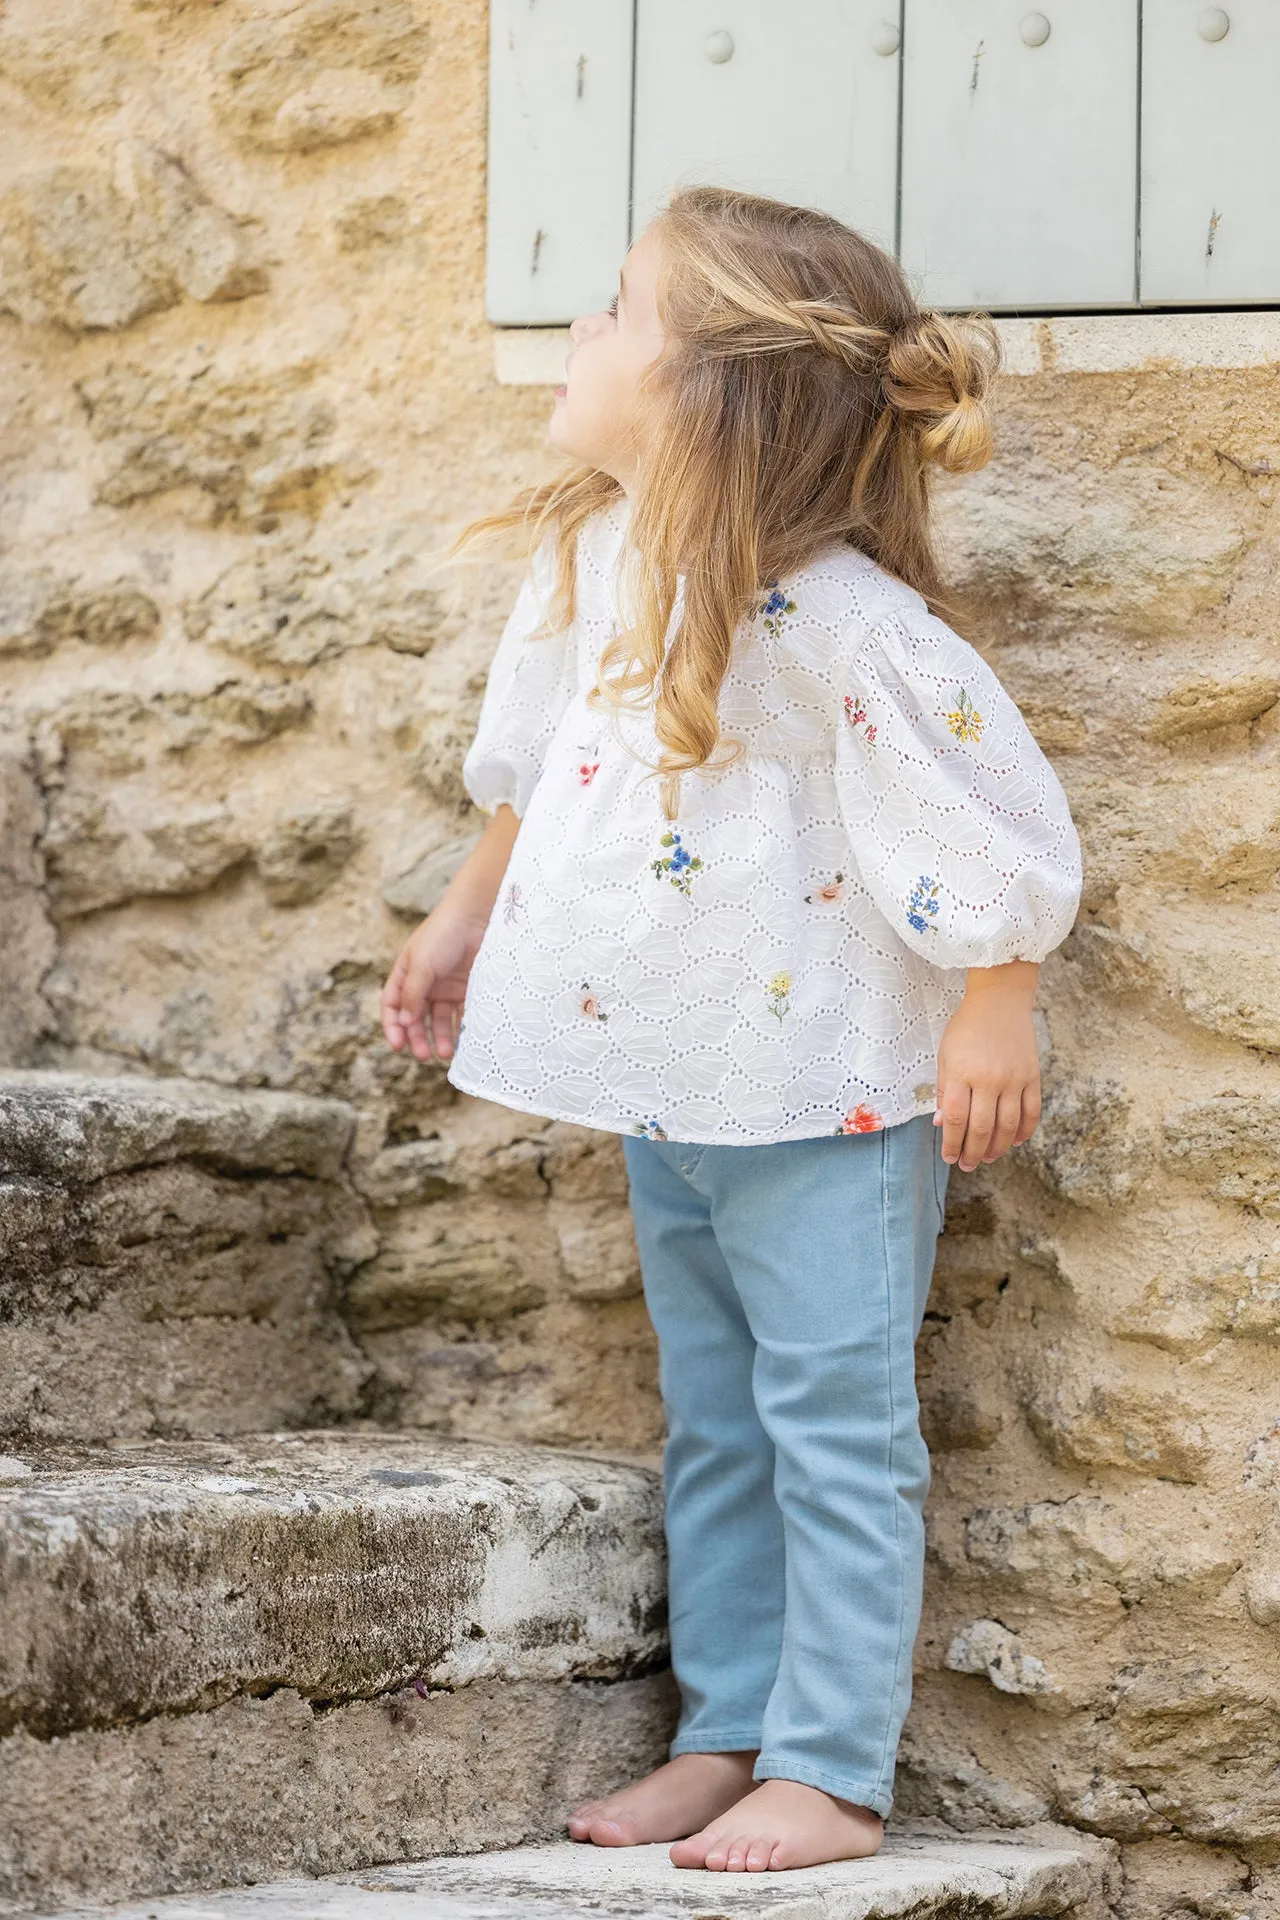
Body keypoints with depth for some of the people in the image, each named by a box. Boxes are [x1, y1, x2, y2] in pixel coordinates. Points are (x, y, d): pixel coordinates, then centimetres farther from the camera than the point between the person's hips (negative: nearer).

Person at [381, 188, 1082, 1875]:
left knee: (833, 1421, -1)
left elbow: (996, 817, -20)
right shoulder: (593, 561, 0)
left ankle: (831, 1773, 5)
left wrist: (995, 1010, -15)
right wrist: (467, 918, 26)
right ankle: (726, 1736, 25)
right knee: (715, 1424, 15)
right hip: (673, 1084, 8)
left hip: (826, 1092, -8)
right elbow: (537, 764, 18)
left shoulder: (834, 616, -25)